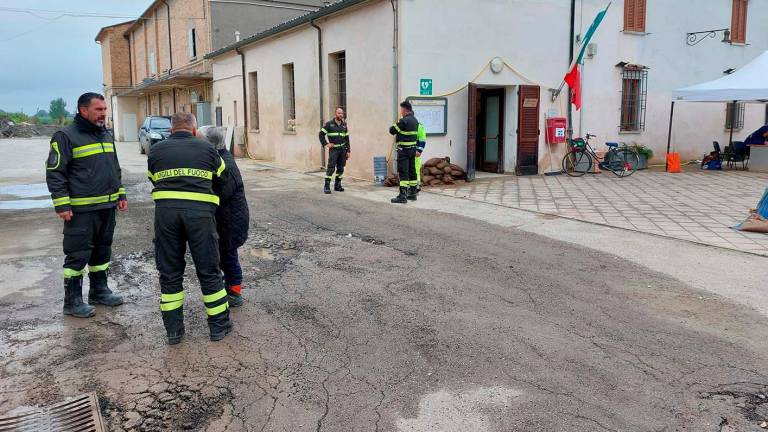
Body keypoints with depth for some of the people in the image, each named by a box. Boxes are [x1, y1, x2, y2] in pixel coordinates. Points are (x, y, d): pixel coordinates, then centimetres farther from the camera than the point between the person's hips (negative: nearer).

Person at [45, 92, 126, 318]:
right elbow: (54, 173, -11)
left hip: (107, 206, 7)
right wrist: (62, 205, -15)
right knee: (78, 254, -2)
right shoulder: (66, 136, -9)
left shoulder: (107, 135, 14)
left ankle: (99, 291, 29)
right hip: (81, 210, -7)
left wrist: (121, 194, 17)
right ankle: (72, 302, 8)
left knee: (102, 251, 16)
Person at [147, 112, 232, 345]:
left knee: (169, 272, 12)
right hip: (200, 210, -1)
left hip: (166, 210, 1)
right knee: (209, 271, 9)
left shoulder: (156, 150, 15)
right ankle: (219, 325, 18)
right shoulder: (206, 148, 12)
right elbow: (221, 179, 20)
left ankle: (173, 330, 18)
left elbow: (153, 179, 20)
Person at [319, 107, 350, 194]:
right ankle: (326, 186, -10)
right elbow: (321, 134, -1)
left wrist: (348, 151, 10)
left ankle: (337, 185, 17)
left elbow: (347, 138, 15)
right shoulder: (329, 124, -2)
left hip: (342, 149, 5)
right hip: (333, 149, -5)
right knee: (331, 168, -11)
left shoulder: (344, 125, 12)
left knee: (341, 168, 7)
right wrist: (325, 144, -9)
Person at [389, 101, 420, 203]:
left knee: (403, 173, -7)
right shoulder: (415, 121, 10)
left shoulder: (404, 121, -17)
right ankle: (412, 193, 20)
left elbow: (392, 131, -11)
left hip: (404, 150, -8)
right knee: (412, 171, 13)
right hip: (413, 148, 8)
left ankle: (403, 196, -9)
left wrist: (394, 125, 10)